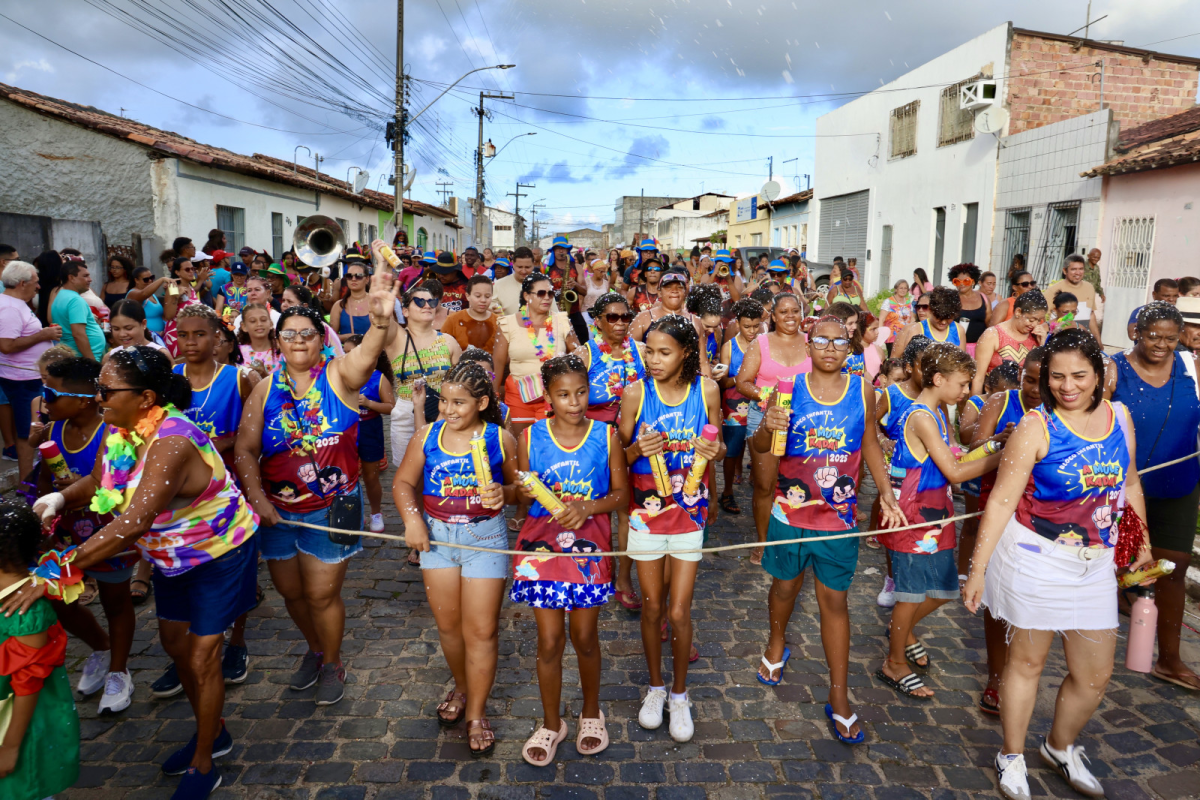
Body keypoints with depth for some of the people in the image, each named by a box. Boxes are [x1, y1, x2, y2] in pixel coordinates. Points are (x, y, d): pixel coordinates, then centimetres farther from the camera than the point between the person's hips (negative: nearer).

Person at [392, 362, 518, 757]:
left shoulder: (500, 439, -7)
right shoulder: (427, 435, -1)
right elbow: (403, 482, 5)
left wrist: (503, 493, -22)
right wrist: (412, 518, -10)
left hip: (485, 537, -3)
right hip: (437, 535, 3)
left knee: (481, 630, 2)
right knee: (448, 624, 14)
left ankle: (476, 714, 18)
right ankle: (461, 688, 40)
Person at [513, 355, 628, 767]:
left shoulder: (606, 435, -3)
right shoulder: (531, 437, -2)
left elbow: (622, 493, 0)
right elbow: (521, 489, 7)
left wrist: (587, 507, -16)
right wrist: (529, 492, -16)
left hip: (589, 540, 0)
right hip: (542, 539, 0)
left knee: (584, 637, 10)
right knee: (549, 639, 4)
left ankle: (591, 712, 37)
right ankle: (551, 724, 27)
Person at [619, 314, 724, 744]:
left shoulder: (706, 391, -5)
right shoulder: (635, 393, -8)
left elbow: (718, 445, 8)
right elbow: (619, 454, -1)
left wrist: (715, 450, -15)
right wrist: (638, 449, -22)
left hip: (689, 511, 0)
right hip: (646, 511, 0)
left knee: (679, 612, 3)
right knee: (652, 608, 12)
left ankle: (679, 693, 27)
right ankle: (655, 687, 35)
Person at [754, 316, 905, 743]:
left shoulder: (862, 390, -3)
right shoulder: (789, 388, -7)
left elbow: (870, 445, 8)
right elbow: (760, 447, -5)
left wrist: (887, 494, -2)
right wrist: (767, 428, -28)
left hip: (840, 515, 0)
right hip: (791, 511, 0)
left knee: (835, 600, 7)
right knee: (785, 585, 19)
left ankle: (839, 697, 19)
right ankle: (777, 644, 50)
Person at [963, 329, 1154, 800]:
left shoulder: (1119, 417, 1)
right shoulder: (1036, 427, -14)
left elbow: (1130, 484, 17)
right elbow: (1002, 501, -15)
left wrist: (1142, 545, 21)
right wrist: (978, 567, -17)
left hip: (1096, 564, 5)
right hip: (1036, 560, -5)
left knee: (1096, 674, 13)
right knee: (1027, 661, 9)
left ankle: (1060, 747, 40)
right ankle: (1012, 757, 31)